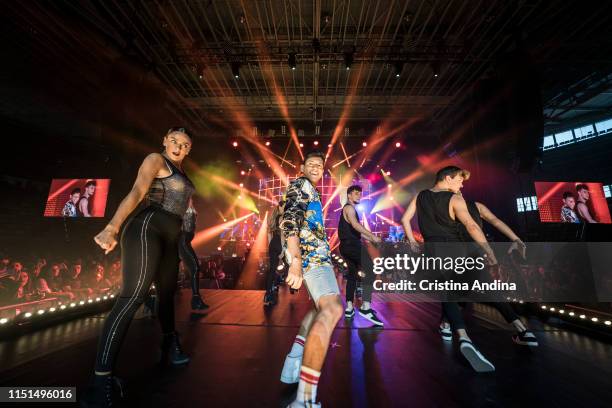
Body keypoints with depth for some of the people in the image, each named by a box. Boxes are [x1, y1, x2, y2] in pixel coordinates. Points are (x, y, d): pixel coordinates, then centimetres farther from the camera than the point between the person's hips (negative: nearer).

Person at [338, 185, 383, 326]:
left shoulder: (351, 209, 25)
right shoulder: (349, 208, -8)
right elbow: (355, 225, -27)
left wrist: (370, 239, 21)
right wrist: (372, 236, -32)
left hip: (348, 246, 11)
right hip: (351, 246, -11)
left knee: (352, 275, 14)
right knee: (370, 270, -16)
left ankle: (349, 308, 19)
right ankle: (366, 307, -20)